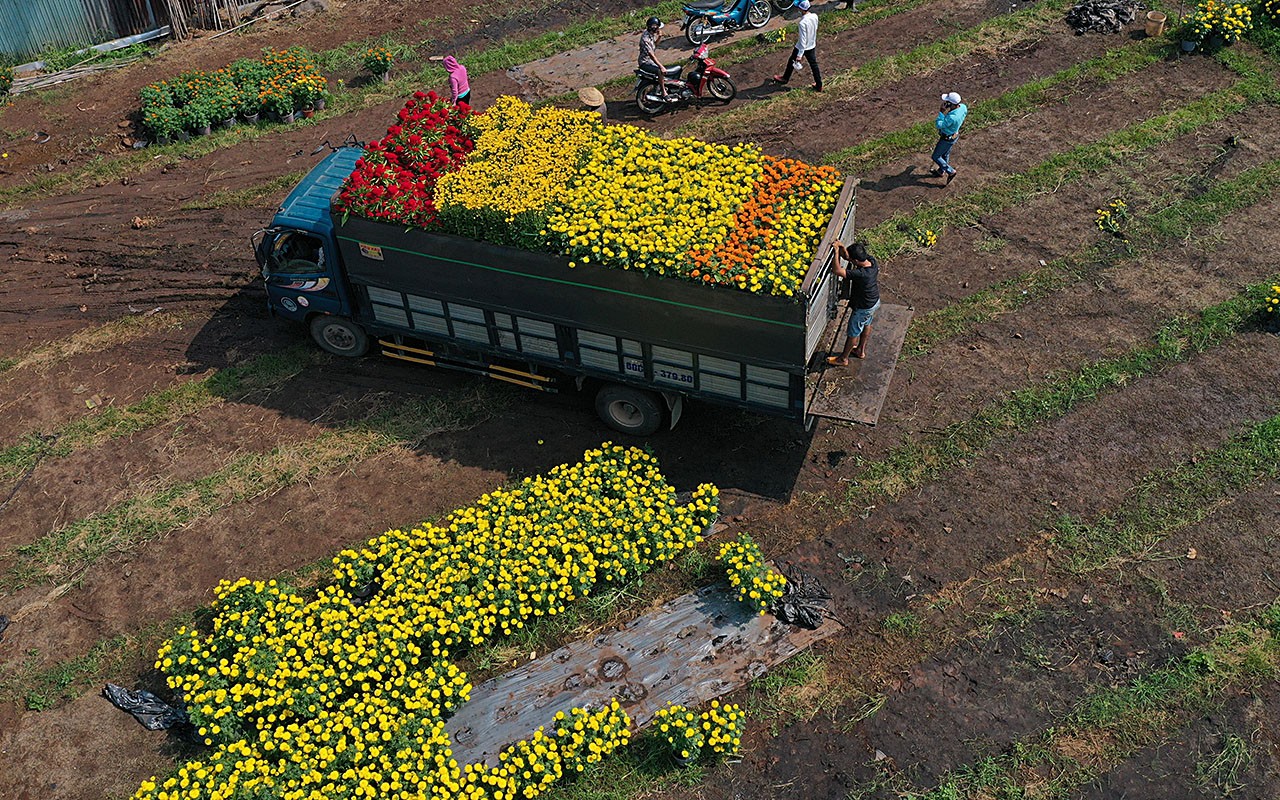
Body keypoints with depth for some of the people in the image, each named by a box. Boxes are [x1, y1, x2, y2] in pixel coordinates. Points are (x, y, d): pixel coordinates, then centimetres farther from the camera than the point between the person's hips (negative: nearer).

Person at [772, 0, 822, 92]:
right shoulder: (815, 16, -11)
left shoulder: (803, 23, -33)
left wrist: (799, 55, -24)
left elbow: (803, 40, -30)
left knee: (792, 62, 19)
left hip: (802, 47, -6)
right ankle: (819, 85, 23)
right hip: (812, 46, 6)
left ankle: (785, 78, 41)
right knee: (814, 65, 17)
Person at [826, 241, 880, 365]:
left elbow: (838, 271, -41)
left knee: (852, 333, 13)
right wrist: (843, 249, -24)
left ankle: (843, 359, 33)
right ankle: (861, 350, 52)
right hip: (875, 301, 8)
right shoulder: (871, 260, -18)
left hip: (863, 308, -8)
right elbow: (846, 256, -5)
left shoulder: (861, 274, -42)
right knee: (866, 325, 29)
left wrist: (837, 252, -35)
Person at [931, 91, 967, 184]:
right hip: (955, 134, 8)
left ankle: (951, 171, 22)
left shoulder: (951, 118, -43)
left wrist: (941, 112, -30)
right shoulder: (963, 107, -18)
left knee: (936, 157, 12)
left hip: (947, 139, -8)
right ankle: (941, 171, 52)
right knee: (945, 154, 30)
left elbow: (939, 125, -31)